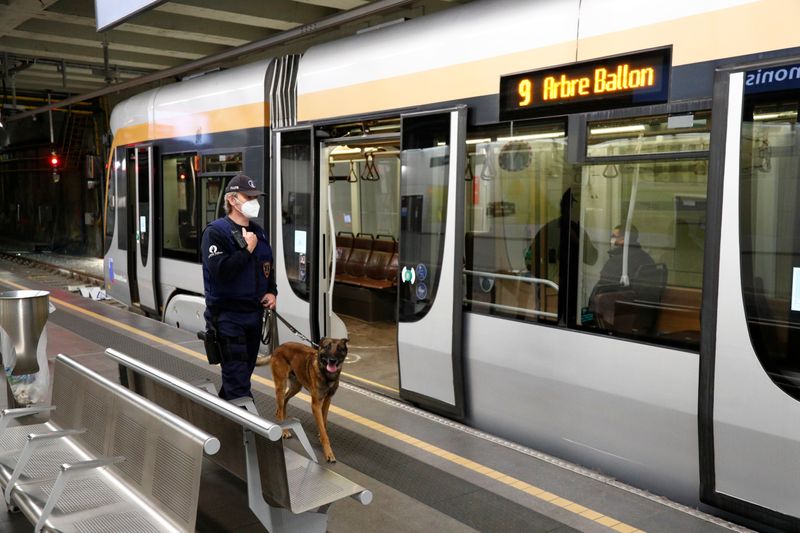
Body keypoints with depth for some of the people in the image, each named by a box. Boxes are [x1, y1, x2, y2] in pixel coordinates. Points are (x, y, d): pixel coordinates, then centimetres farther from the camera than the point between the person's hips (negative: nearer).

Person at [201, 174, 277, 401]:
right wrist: (247, 250, -20)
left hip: (254, 313, 8)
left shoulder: (258, 231, 11)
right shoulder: (216, 232, -12)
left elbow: (268, 266, 23)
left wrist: (271, 292, 7)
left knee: (244, 371, 16)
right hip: (227, 316, -8)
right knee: (237, 376, -8)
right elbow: (219, 270, -25)